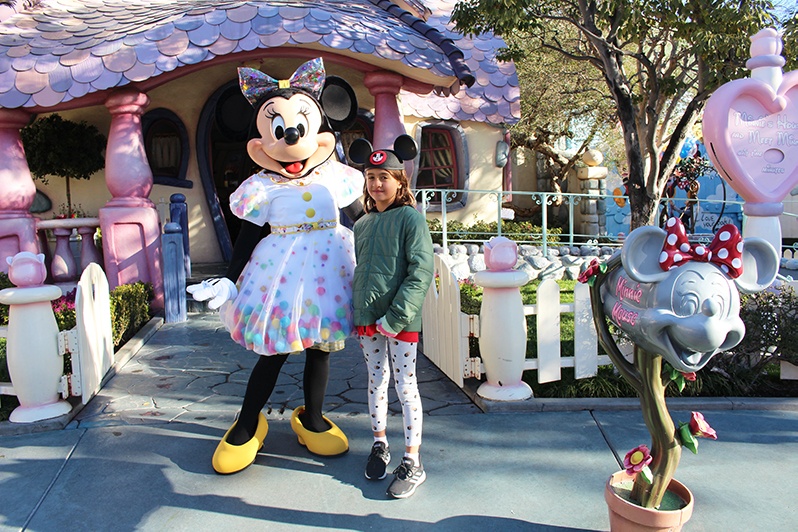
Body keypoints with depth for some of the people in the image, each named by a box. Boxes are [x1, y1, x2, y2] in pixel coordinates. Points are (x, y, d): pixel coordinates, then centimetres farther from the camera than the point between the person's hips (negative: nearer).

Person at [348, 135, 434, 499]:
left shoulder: (410, 217, -8)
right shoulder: (362, 225, 11)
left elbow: (421, 271, -15)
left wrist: (396, 316, -19)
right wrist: (357, 310, 10)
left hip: (400, 319, -5)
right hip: (367, 318, 6)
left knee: (405, 386, 2)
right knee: (376, 381, 15)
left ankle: (413, 462, 14)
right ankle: (379, 445, 33)